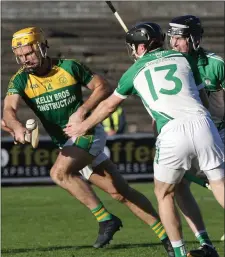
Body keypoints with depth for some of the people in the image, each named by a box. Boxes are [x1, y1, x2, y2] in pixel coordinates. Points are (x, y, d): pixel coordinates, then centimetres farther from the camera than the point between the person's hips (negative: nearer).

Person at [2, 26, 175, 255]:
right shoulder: (20, 80, -3)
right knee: (119, 192, 3)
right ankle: (166, 236, 10)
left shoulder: (69, 67, -9)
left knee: (59, 172, -28)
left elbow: (103, 87, -3)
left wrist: (82, 111, -17)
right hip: (67, 144, 4)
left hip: (88, 132, -4)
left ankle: (106, 219, -20)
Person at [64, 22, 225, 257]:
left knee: (164, 194, 17)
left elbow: (109, 105, 31)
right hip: (202, 123, 2)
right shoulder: (183, 58, 19)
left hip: (172, 135, -2)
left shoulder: (136, 70, 17)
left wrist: (83, 127, 46)